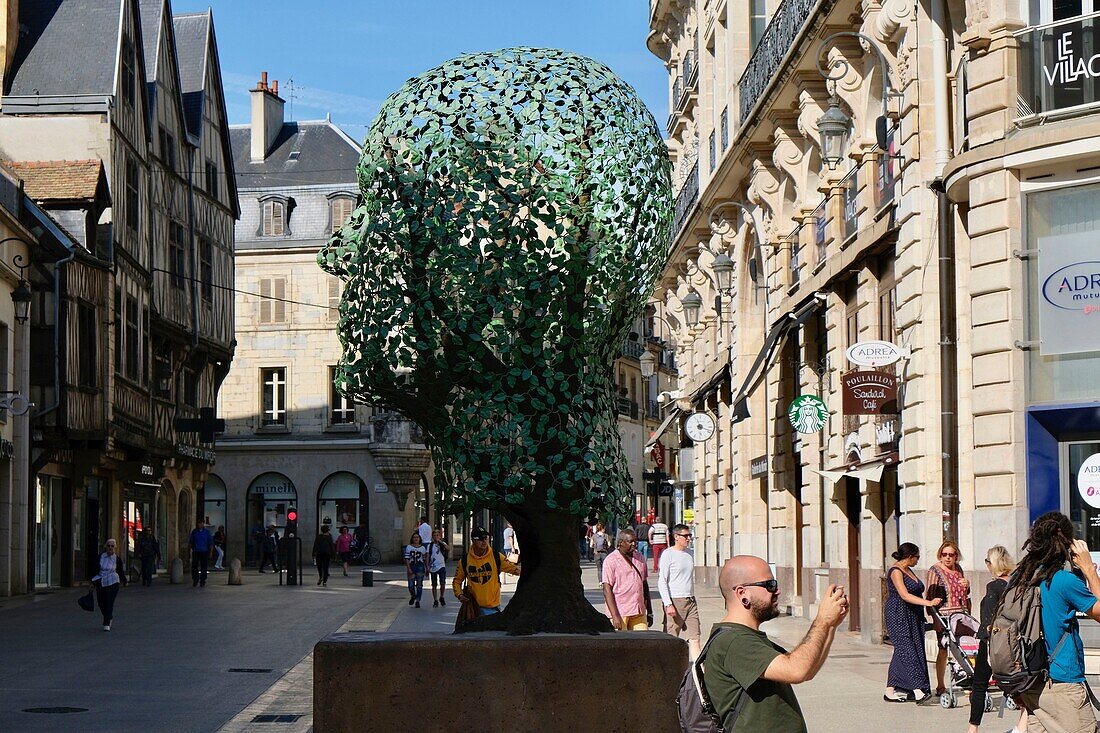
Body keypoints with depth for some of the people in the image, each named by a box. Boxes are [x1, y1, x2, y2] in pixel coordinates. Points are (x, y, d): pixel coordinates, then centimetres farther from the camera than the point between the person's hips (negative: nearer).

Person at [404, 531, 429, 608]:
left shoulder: (423, 548, 8)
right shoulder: (408, 547, 3)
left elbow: (425, 559, 13)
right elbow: (407, 559, -2)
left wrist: (427, 569, 12)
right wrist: (408, 569, -11)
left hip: (420, 567, 1)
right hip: (411, 567, -1)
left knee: (419, 585, -2)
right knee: (411, 585, -1)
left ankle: (418, 601, 5)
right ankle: (413, 596, 29)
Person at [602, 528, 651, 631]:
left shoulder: (640, 559, 13)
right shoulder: (611, 561, -6)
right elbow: (607, 590, -11)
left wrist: (649, 611, 17)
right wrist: (615, 616, -18)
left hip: (639, 612, 6)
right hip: (619, 612, -5)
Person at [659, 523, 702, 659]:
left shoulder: (689, 554, 14)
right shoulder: (668, 554, -7)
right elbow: (662, 581, -11)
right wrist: (668, 604, -17)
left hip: (690, 601, 6)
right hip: (674, 601, -6)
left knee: (694, 638, -1)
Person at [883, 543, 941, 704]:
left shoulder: (908, 571, 18)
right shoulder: (895, 571, -12)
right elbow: (905, 595, -22)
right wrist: (928, 603, -28)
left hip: (912, 617, 10)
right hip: (898, 616, -10)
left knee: (901, 652, 7)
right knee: (908, 651, -16)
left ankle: (891, 691, 8)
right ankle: (918, 690, -24)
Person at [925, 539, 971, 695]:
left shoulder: (958, 569, 15)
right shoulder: (935, 571, -4)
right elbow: (929, 596, -8)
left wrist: (967, 584, 5)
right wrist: (934, 617, -15)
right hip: (943, 616, -6)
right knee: (943, 650, -4)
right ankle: (940, 686, 1)